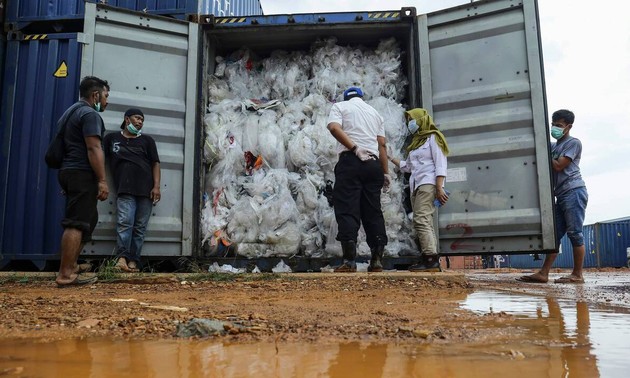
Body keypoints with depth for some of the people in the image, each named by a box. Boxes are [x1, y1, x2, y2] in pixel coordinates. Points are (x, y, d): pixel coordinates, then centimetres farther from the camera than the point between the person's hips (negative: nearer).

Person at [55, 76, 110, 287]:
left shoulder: (72, 111, 23)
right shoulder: (90, 114, -10)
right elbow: (93, 149, -19)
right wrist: (102, 180, -21)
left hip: (70, 171, 11)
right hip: (82, 174, -10)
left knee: (87, 220, 17)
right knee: (77, 223, -11)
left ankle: (71, 266, 20)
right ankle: (65, 274, -11)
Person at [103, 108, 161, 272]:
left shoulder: (147, 140, 18)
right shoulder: (112, 138, 17)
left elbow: (155, 163, 11)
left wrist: (156, 186, -2)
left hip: (146, 189, 1)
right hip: (125, 189, -1)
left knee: (140, 226, -2)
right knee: (125, 222, -17)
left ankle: (133, 260, -1)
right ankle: (123, 257, -19)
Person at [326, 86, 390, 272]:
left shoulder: (340, 106, 13)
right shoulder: (375, 112, 25)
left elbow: (334, 127, -9)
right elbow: (382, 144, 15)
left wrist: (355, 148, -13)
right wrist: (385, 172, 14)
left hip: (350, 161, -4)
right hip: (373, 163, 4)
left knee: (347, 210, -7)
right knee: (373, 211, 7)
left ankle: (350, 260, -14)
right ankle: (377, 260, 4)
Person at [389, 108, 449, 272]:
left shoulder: (433, 138, 4)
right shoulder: (416, 142, 26)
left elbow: (440, 163, -6)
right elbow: (407, 166, 30)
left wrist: (439, 187, -16)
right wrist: (390, 158, 28)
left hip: (428, 183, -8)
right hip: (415, 186, 8)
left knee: (421, 220, -21)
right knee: (424, 222, -1)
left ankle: (431, 259, -26)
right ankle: (431, 260, -5)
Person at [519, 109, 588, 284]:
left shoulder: (574, 143, -1)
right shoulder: (553, 146, 22)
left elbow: (558, 166, -10)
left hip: (574, 192, -8)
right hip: (561, 195, 8)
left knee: (574, 233, -8)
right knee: (554, 234, 2)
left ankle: (577, 275, -4)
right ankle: (543, 273, 0)